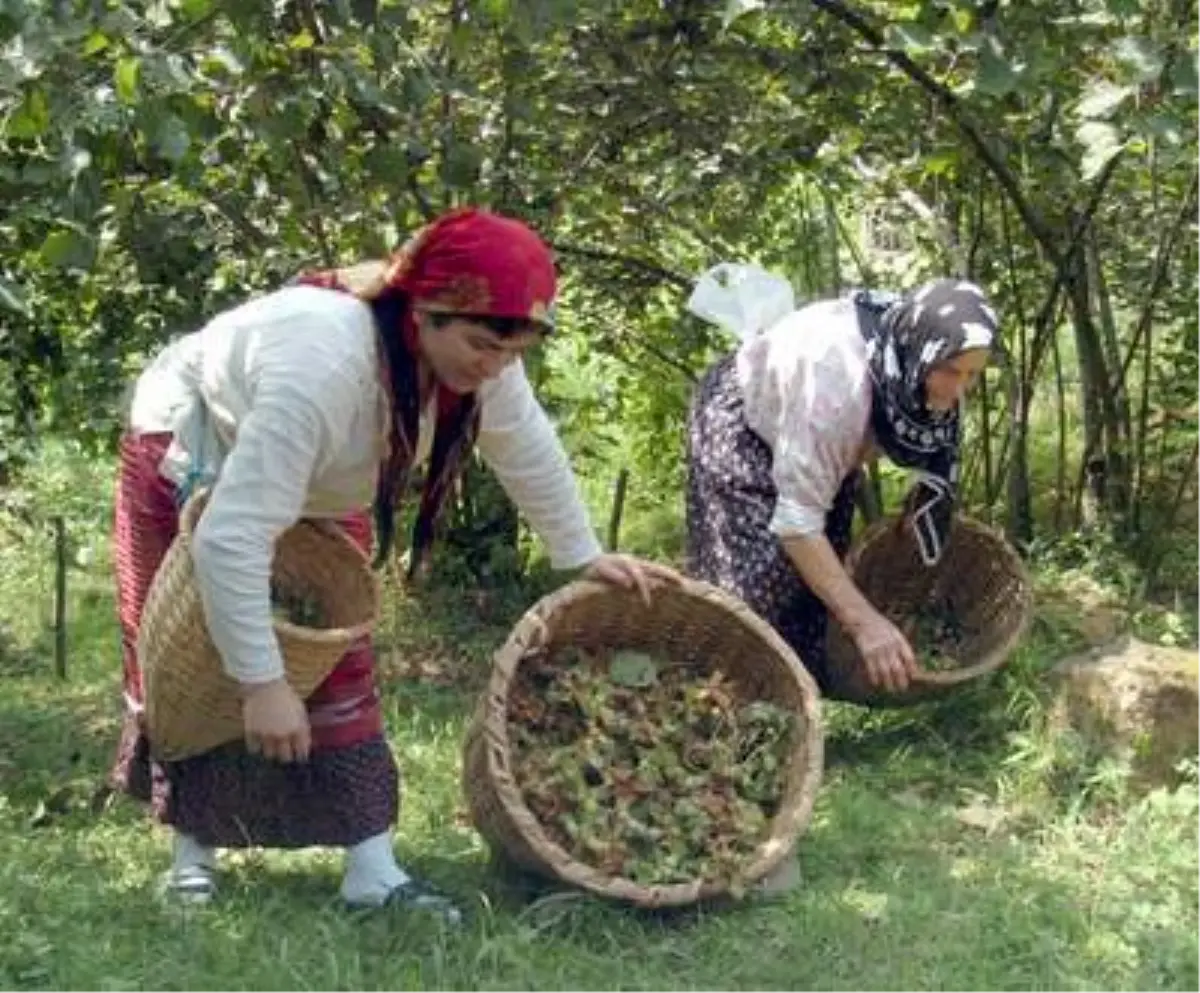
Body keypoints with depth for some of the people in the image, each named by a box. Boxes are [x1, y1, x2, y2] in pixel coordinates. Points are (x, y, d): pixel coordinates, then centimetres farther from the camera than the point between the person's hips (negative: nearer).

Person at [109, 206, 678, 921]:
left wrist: (584, 556, 3)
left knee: (337, 663, -1)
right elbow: (233, 539, -47)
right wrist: (264, 683, -43)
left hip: (317, 488, 6)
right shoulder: (323, 364, -46)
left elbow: (530, 453, -4)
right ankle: (193, 853, 18)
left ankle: (374, 872, -1)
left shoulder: (481, 359, -25)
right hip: (190, 463, -5)